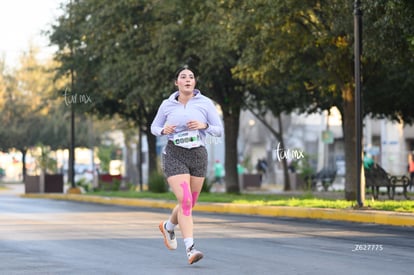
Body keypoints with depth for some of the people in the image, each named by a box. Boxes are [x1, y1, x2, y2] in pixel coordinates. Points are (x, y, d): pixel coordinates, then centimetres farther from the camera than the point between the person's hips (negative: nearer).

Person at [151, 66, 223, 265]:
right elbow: (154, 127, 12)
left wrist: (204, 125, -18)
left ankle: (168, 227, 45)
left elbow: (219, 130, 2)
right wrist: (164, 130, -11)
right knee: (185, 202, -19)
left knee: (189, 204, 13)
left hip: (198, 156, 3)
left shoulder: (205, 103, -1)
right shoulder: (167, 105, 1)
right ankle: (190, 250, -19)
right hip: (174, 156, -2)